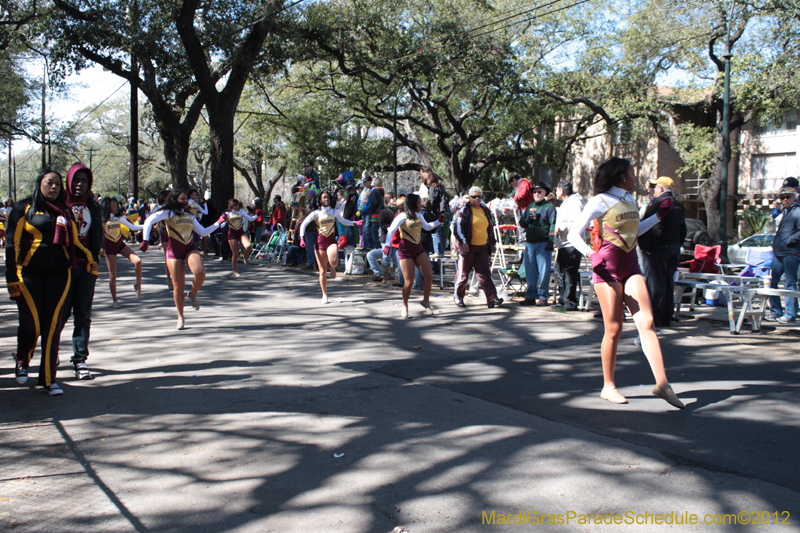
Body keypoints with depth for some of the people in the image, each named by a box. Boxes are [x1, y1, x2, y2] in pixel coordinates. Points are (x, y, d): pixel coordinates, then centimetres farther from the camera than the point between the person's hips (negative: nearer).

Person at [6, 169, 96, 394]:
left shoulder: (65, 212, 13)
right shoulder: (24, 208, 3)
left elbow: (74, 242, 21)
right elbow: (12, 244, 0)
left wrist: (90, 259, 6)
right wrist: (12, 278, -7)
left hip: (59, 275, 3)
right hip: (29, 274, -3)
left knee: (53, 326, -1)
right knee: (31, 324, -5)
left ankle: (48, 379, 8)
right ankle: (21, 361, 27)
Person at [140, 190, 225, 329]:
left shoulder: (190, 216, 17)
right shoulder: (168, 213, 0)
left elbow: (203, 232, 20)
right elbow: (149, 221, -10)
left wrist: (218, 223, 14)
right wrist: (145, 240, -19)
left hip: (190, 249, 3)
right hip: (174, 251, -3)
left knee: (200, 272, -27)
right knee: (179, 285, -3)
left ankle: (192, 294, 4)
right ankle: (180, 317, 14)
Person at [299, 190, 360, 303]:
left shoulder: (334, 211, 10)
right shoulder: (316, 212, 2)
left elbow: (344, 221, 23)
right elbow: (304, 224, 3)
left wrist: (354, 223, 7)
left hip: (332, 240, 1)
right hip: (320, 241, -1)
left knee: (334, 262, -30)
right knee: (323, 271, 0)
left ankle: (332, 267, 8)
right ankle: (324, 295, 13)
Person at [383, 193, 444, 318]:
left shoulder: (419, 216, 10)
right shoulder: (402, 217, -12)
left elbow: (427, 227, 27)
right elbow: (391, 231, -21)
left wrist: (439, 221, 14)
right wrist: (387, 245, -34)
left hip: (419, 250, 7)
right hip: (406, 252, -6)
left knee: (429, 276, -3)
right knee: (409, 281, -8)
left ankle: (426, 301, 17)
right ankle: (405, 306, 13)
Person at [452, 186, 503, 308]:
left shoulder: (485, 210, 15)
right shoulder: (464, 210, -4)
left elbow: (490, 227, 24)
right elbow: (458, 227, -11)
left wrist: (493, 243, 22)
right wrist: (463, 242, -21)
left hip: (483, 248, 5)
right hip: (468, 247, -5)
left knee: (485, 273, -1)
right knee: (463, 273, 3)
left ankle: (492, 298, -7)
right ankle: (458, 297, 17)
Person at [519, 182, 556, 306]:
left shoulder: (549, 207, 1)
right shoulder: (529, 207, 18)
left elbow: (553, 225, -6)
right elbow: (521, 223, 19)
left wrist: (551, 241, -15)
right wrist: (527, 220, -4)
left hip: (543, 243, -5)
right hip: (529, 243, 6)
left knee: (543, 271, -3)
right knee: (530, 271, 7)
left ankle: (543, 297, 4)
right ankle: (531, 296, 13)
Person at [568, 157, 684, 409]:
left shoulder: (630, 200, 16)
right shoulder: (601, 201, -5)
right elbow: (574, 233, -9)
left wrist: (659, 215, 25)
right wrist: (590, 254, -24)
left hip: (631, 266, 6)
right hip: (608, 267, -6)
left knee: (647, 322, -7)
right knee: (614, 328, -3)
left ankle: (662, 382, -10)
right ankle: (608, 386, 11)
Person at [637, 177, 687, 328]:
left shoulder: (658, 203, -11)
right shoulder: (679, 206, 15)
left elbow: (648, 227, -17)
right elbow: (682, 231, 19)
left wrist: (646, 246, -10)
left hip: (657, 249, -8)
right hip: (674, 250, 8)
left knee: (654, 284, -5)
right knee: (668, 284, 12)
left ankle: (655, 319, -5)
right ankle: (666, 318, 16)